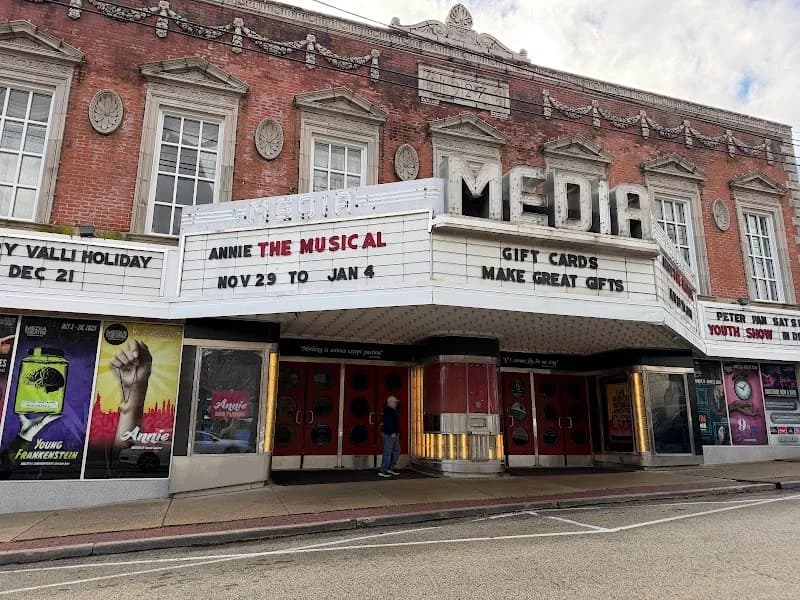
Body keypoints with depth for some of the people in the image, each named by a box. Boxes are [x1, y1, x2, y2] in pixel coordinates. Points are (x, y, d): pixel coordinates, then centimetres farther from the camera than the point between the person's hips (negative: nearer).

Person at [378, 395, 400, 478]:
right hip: (389, 434, -11)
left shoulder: (393, 410, 17)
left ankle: (390, 468, 23)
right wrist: (392, 433, -25)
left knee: (396, 451, 15)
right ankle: (382, 471, -2)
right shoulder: (388, 410, -15)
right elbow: (388, 423, -24)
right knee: (388, 453, -7)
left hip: (394, 434, 11)